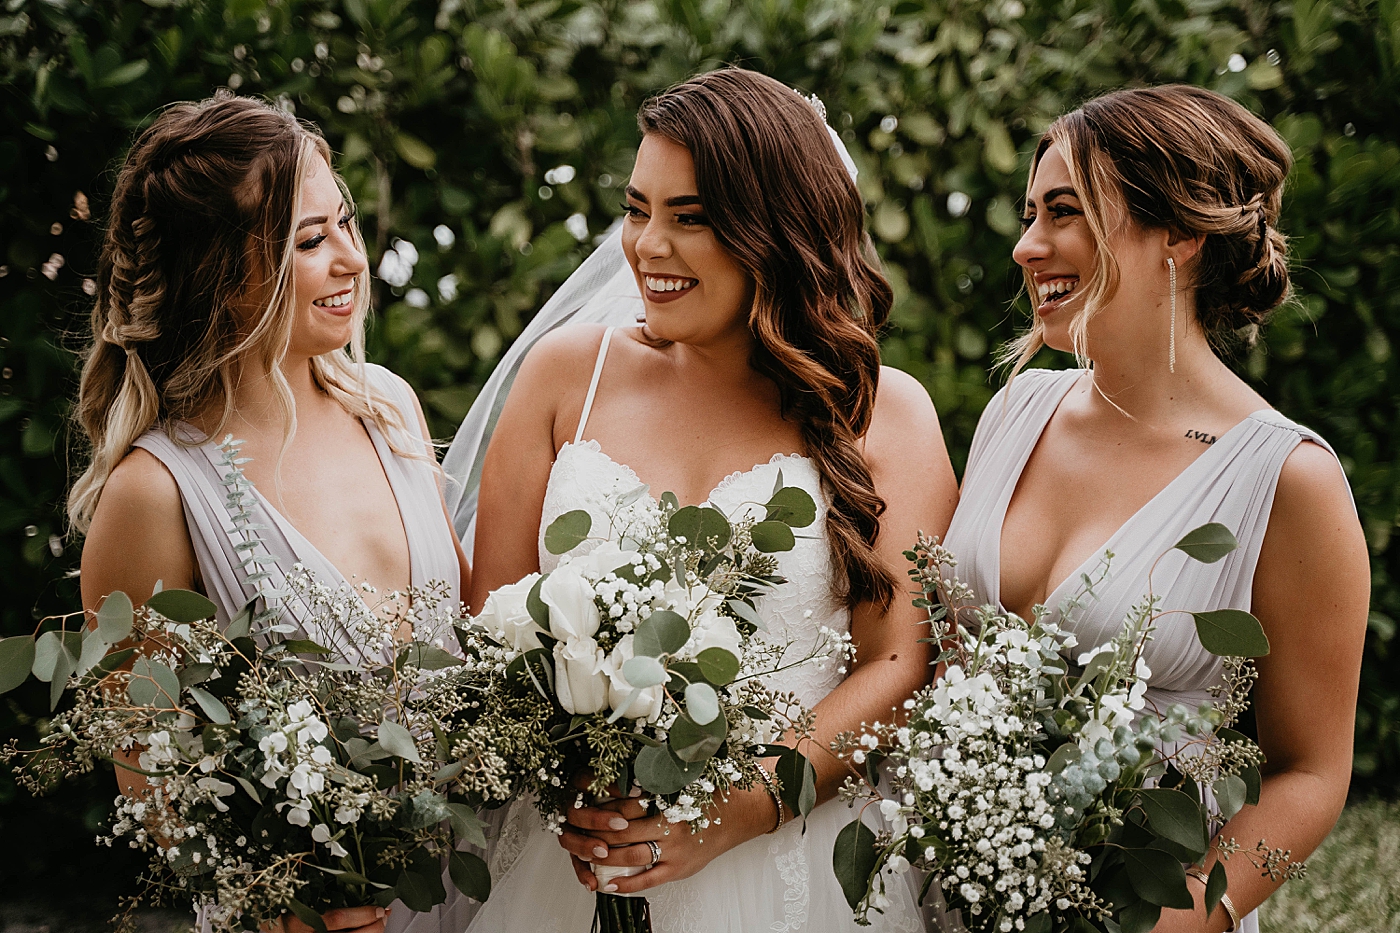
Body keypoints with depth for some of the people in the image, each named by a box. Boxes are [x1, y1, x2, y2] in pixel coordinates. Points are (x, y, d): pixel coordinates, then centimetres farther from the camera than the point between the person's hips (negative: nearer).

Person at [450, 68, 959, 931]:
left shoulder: (886, 415, -1)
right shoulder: (569, 373, 3)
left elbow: (900, 661, -6)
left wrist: (738, 811, -18)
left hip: (793, 861, -1)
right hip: (572, 858, 2)